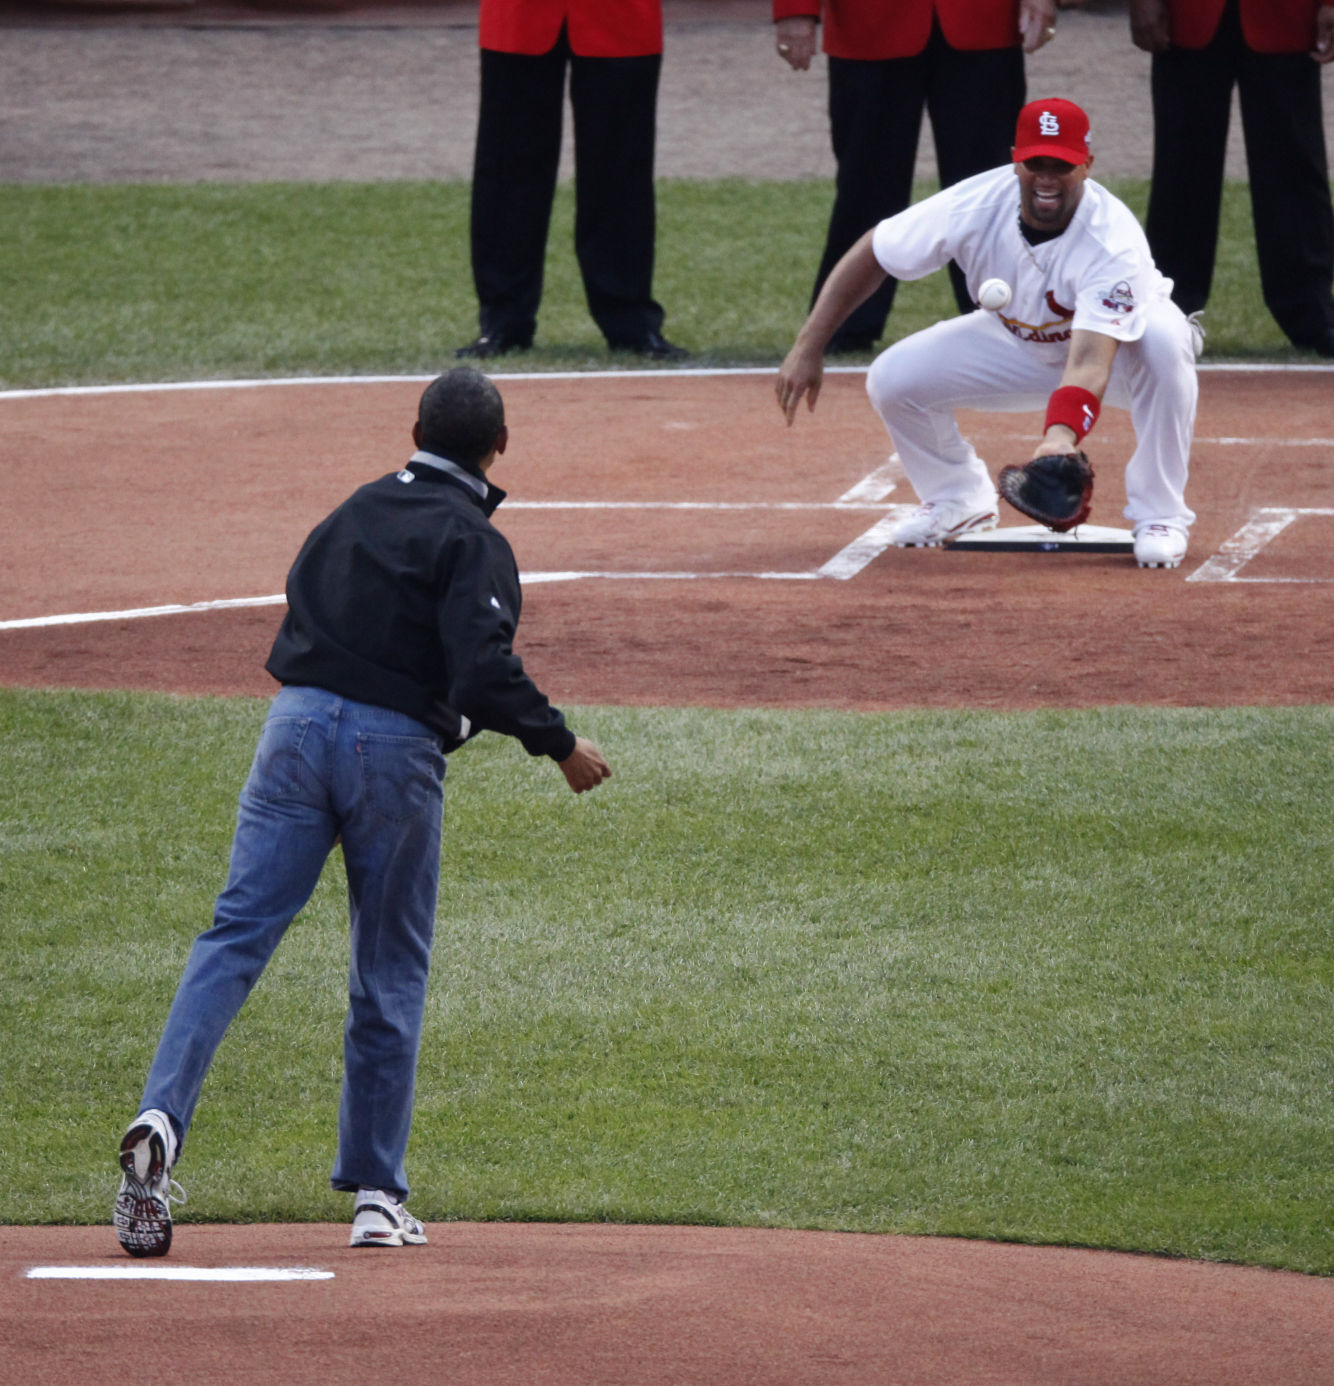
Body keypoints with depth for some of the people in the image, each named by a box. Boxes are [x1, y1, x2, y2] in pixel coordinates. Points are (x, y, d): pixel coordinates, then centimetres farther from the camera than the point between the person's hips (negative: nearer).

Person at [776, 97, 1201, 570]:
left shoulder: (1113, 240, -38)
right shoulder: (973, 207, -27)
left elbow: (1090, 361, -51)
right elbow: (869, 255, -14)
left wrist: (1060, 437, -69)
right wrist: (807, 349, -18)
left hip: (1123, 343, -3)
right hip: (1019, 344, 4)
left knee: (1164, 337, -39)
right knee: (892, 378, -17)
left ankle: (1160, 515, -21)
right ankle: (959, 498, 13)